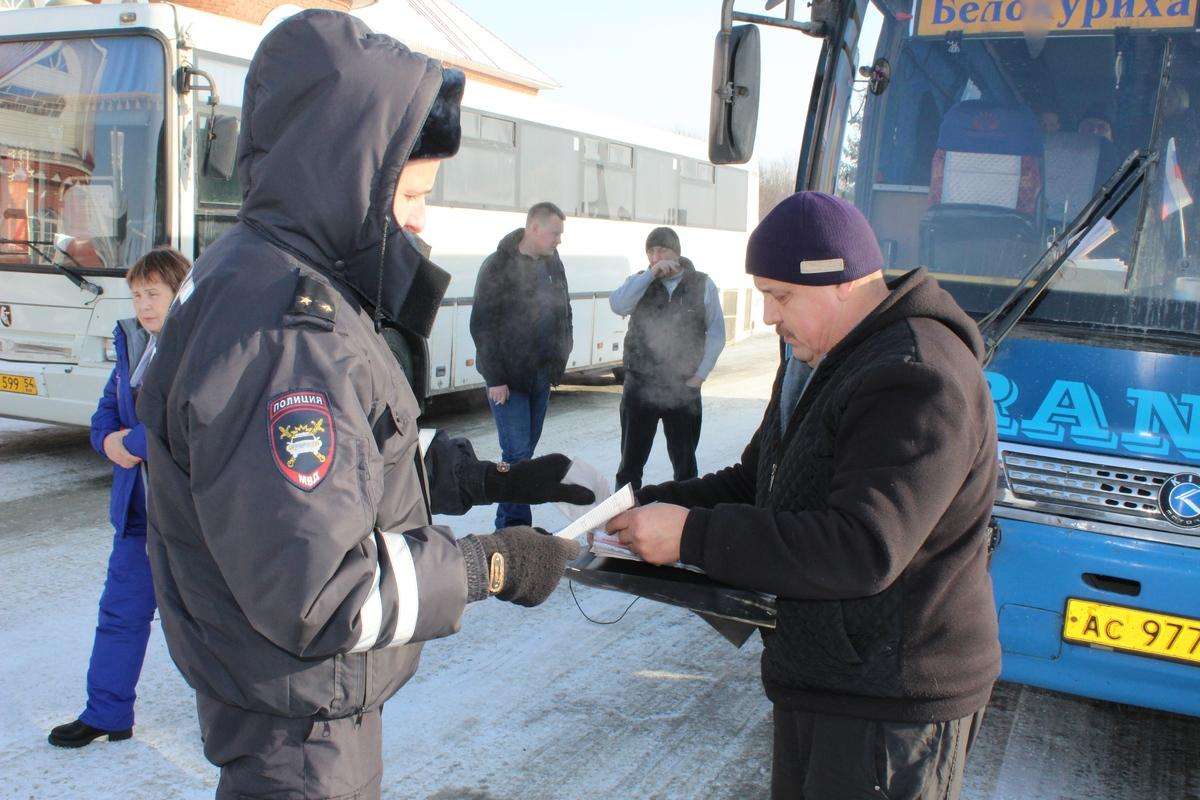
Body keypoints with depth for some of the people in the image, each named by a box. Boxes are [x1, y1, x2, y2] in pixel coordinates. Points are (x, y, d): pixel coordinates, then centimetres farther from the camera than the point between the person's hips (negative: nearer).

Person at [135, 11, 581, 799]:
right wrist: (487, 567, -20)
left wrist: (489, 475, 8)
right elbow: (314, 593, -31)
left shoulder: (257, 277, 4)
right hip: (299, 719, -10)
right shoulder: (282, 335, -30)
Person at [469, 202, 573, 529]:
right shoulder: (498, 266, -11)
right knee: (517, 452, -9)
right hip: (508, 377, -7)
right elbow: (482, 326, -12)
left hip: (542, 374, 7)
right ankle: (514, 527, -2)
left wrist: (562, 350, 11)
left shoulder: (552, 262, 9)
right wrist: (495, 378, -15)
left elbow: (563, 309, 22)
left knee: (527, 449, 10)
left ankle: (510, 523, 19)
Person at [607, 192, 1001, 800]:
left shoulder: (916, 382, -24)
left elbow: (863, 550, -31)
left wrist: (693, 535, -28)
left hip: (895, 704, -9)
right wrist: (649, 504, -1)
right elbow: (754, 482, 16)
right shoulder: (819, 364, 11)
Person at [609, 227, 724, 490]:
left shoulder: (702, 285, 2)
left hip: (684, 387, 0)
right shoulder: (640, 282, 5)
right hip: (640, 386, 0)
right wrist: (651, 273, -20)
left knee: (685, 463, 11)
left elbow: (717, 334, 3)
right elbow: (617, 305, -16)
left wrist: (700, 374, -4)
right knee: (630, 462, 7)